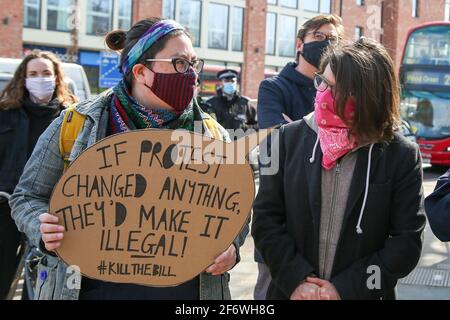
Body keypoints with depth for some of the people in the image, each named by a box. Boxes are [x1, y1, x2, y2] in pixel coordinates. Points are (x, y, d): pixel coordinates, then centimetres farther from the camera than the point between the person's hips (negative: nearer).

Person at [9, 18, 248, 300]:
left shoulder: (214, 135, 2)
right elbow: (29, 197, 6)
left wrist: (231, 245, -9)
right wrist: (44, 229, -15)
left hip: (189, 287, 2)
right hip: (93, 287, -1)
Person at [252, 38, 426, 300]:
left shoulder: (401, 156, -9)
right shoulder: (290, 138, -4)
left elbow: (407, 240, -9)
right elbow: (266, 217, -4)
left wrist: (345, 288, -15)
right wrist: (296, 279, -15)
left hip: (364, 293, -1)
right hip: (290, 291, 2)